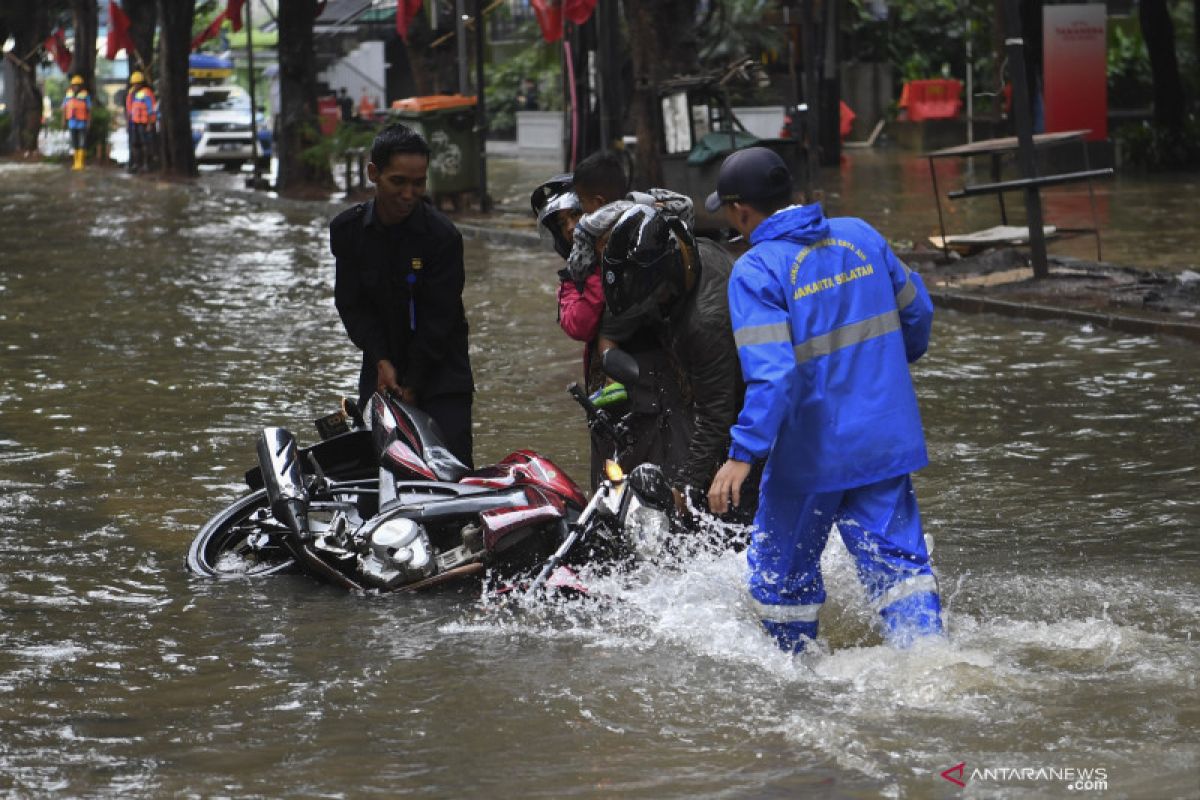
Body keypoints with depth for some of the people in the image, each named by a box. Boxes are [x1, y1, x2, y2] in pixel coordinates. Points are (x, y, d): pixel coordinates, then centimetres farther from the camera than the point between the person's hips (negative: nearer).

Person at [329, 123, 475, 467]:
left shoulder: (442, 235, -12)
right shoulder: (347, 229, -1)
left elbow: (439, 317, -12)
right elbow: (352, 305, 2)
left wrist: (412, 385, -13)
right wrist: (382, 362, -11)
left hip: (440, 371, -3)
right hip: (382, 365, 3)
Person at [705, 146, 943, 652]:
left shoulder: (756, 272, -16)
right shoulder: (860, 236, 3)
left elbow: (771, 373, -26)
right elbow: (917, 312, 14)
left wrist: (742, 456, -26)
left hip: (811, 454, -5)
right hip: (886, 441, 5)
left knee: (782, 569, 15)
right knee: (897, 559, 6)